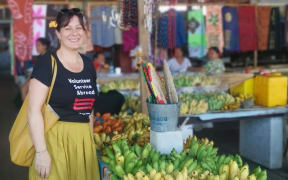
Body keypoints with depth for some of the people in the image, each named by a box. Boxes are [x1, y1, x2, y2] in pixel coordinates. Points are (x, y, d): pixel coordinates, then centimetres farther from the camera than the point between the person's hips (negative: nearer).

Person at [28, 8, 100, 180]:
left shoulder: (88, 64, 10)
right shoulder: (47, 63, -9)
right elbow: (34, 110, -15)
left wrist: (90, 139, 16)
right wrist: (41, 151, -19)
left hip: (83, 140, 6)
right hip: (54, 139, -6)